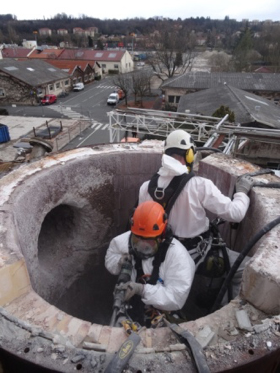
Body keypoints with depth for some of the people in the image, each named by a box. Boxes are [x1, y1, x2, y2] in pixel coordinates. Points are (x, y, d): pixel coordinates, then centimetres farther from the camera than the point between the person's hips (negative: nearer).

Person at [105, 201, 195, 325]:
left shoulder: (178, 256, -23)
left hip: (161, 316, -2)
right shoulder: (127, 240, -10)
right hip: (130, 306, 3)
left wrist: (142, 289, -34)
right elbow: (110, 258, 7)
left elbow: (176, 298, -25)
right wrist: (121, 261, -16)